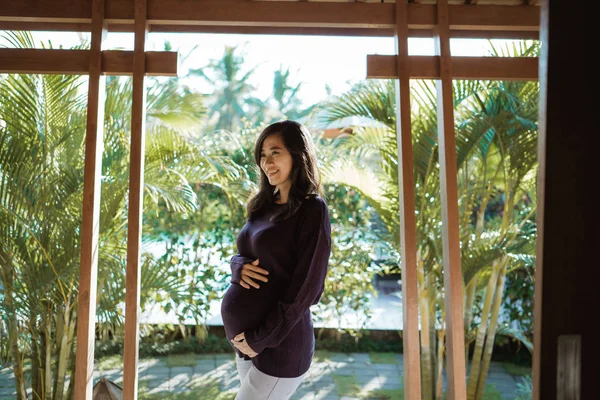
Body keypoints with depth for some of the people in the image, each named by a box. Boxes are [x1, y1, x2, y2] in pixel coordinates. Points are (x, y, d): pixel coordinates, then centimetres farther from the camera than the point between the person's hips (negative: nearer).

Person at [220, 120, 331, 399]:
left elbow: (305, 288, -16)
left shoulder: (311, 209, -13)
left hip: (279, 344, -7)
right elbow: (241, 254, 16)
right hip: (245, 339, 7)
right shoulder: (263, 206, 9)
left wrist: (260, 339, -14)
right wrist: (240, 268, -8)